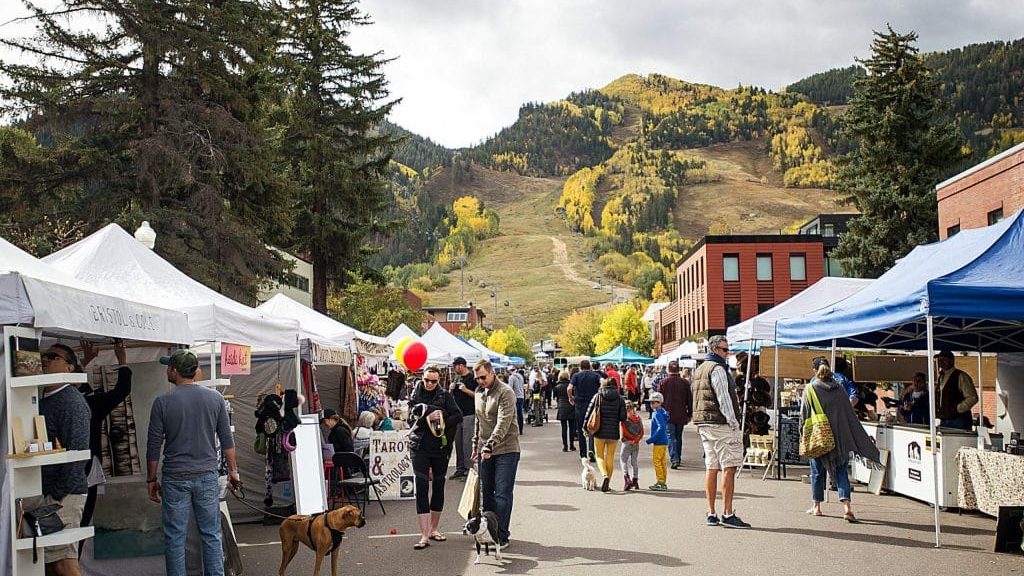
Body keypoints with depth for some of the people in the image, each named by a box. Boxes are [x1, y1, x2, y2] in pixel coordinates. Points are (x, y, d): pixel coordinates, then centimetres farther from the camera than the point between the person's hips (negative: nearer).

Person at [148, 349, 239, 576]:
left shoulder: (162, 403, -6)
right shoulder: (215, 398, 1)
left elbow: (154, 446, -2)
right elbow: (227, 440, 4)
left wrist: (152, 479, 8)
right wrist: (233, 470, 13)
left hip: (175, 479, -2)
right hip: (207, 476, 2)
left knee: (174, 538, 6)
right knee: (211, 535, 8)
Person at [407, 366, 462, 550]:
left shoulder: (445, 395, 2)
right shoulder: (416, 395, 4)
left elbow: (458, 416, -7)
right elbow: (411, 419, -7)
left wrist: (440, 421, -16)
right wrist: (429, 415, -19)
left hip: (441, 447, 1)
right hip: (420, 447, -1)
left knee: (438, 487, 10)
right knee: (422, 488, -8)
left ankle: (433, 529, 25)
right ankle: (424, 535, -9)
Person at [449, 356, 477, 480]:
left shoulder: (473, 378, -6)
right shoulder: (456, 378, 15)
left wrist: (466, 390, -17)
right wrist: (451, 389, 1)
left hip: (469, 414, -7)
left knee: (467, 442, -6)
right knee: (458, 442, 10)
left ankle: (468, 469, -1)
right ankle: (460, 469, 16)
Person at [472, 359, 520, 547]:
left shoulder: (505, 392, -13)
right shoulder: (479, 393, 13)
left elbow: (503, 423, -23)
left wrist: (490, 445, -31)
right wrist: (476, 445, 18)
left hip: (506, 450, -7)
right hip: (485, 451, 7)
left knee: (502, 494, -5)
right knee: (486, 492, 10)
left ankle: (502, 536, 0)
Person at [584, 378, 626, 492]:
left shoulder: (597, 397, -3)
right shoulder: (620, 399, -1)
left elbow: (589, 413, -3)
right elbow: (623, 417, -3)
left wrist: (585, 427, 7)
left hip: (600, 432, -1)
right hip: (614, 433, 1)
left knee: (599, 456, 9)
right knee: (610, 458, 12)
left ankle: (604, 475, -18)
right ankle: (607, 485, 13)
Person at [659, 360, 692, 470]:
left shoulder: (663, 382, -4)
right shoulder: (684, 383, 0)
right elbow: (689, 399, 5)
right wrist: (689, 414, 14)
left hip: (668, 415, -2)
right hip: (681, 415, 2)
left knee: (670, 437, -2)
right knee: (678, 437, 16)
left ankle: (674, 459, -17)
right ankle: (678, 459, 24)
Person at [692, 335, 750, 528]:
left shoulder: (700, 369, 20)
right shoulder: (717, 368, -10)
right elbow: (723, 398, -15)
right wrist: (733, 422, -12)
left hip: (703, 424, 10)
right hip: (720, 423, -10)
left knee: (711, 468, 9)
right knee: (729, 467, -8)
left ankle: (711, 514, 10)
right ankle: (727, 514, -11)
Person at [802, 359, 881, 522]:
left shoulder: (810, 389, -4)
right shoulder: (840, 389, 3)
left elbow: (804, 415, -3)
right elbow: (850, 415, 5)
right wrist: (864, 440, 11)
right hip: (840, 437, 2)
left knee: (817, 471, 11)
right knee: (841, 471, 3)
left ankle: (816, 506, 16)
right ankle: (847, 505, -12)